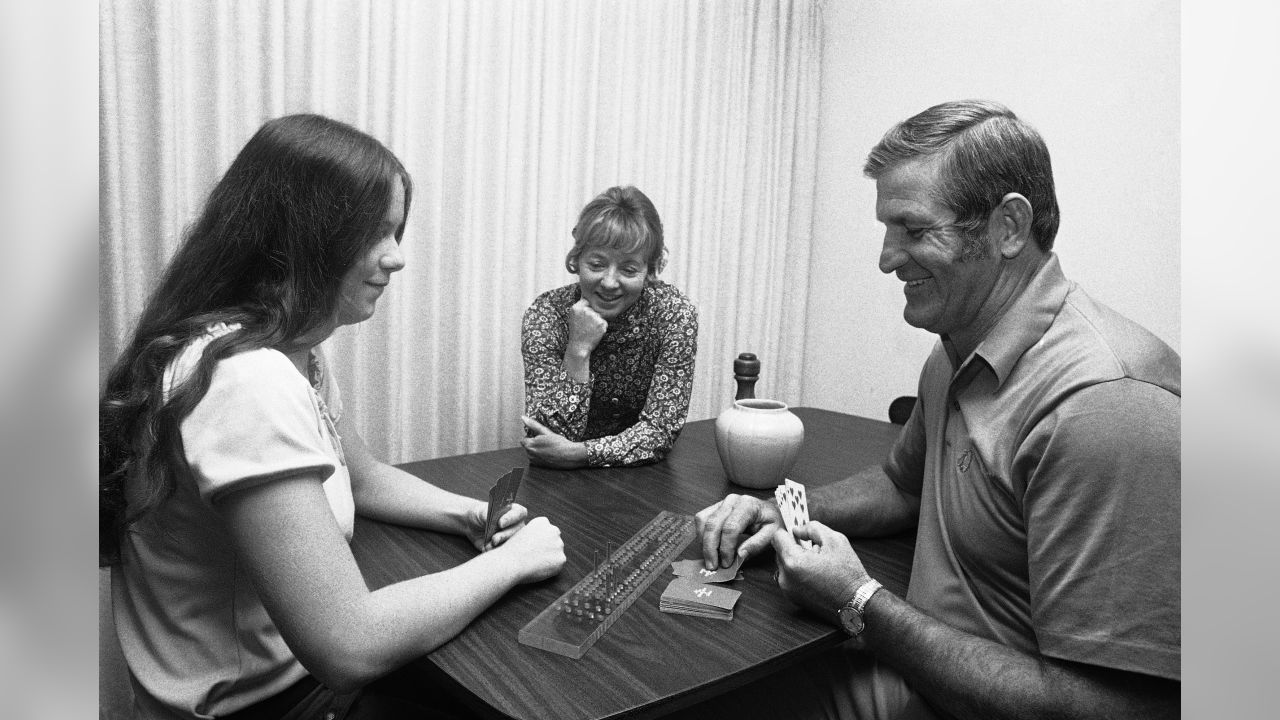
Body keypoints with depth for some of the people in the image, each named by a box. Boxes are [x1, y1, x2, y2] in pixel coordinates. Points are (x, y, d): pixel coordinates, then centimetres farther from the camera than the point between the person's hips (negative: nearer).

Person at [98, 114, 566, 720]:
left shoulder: (293, 352, 0)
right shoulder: (247, 381, -30)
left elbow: (363, 479, 15)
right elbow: (349, 645, -32)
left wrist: (467, 513, -2)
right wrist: (511, 561, -19)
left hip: (298, 663, 8)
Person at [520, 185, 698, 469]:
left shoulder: (675, 314, -14)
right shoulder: (545, 315, -15)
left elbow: (661, 430, -16)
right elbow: (546, 437, -19)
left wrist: (578, 453, -30)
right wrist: (578, 352, -30)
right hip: (565, 481, 0)